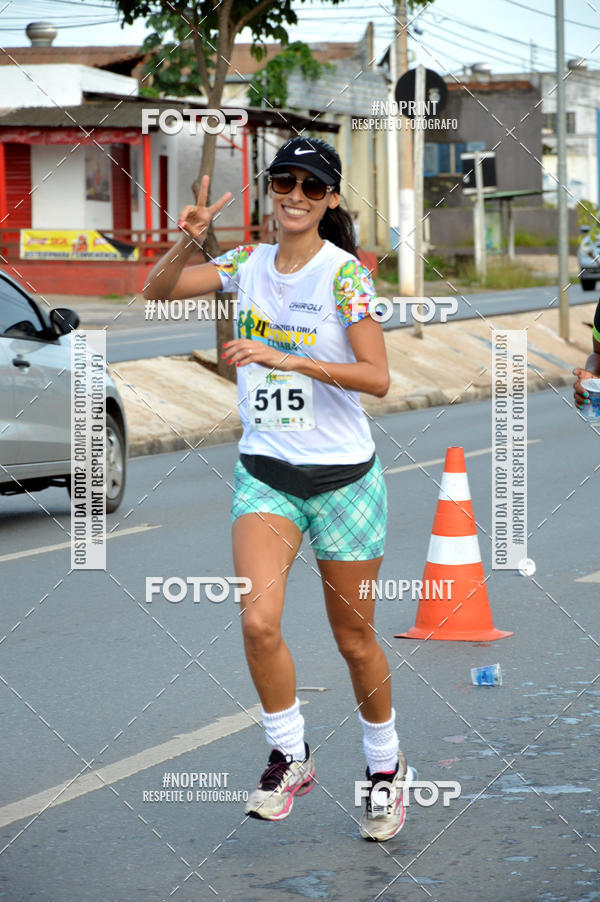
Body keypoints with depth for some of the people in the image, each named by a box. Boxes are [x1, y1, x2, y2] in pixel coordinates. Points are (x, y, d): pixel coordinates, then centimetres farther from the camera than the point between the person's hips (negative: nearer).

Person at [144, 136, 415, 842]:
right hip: (264, 473, 3)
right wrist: (186, 241, -13)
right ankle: (289, 758, 3)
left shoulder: (345, 273, -10)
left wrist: (287, 358, -27)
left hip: (343, 477, -3)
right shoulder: (248, 264, 4)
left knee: (355, 639, 7)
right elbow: (158, 292, 7)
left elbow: (377, 377, -17)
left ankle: (385, 766, 29)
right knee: (258, 620, -17)